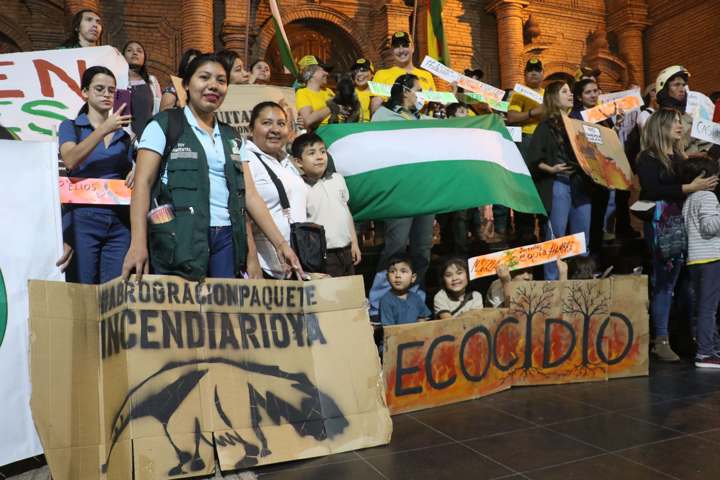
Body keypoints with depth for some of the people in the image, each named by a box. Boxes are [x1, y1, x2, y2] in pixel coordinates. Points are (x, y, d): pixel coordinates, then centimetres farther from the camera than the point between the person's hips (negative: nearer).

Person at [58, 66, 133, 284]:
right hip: (83, 218, -2)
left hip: (120, 220, 2)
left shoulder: (124, 132, 15)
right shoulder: (70, 127, 8)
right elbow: (69, 161, -10)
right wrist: (104, 129, -17)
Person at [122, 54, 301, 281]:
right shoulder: (164, 125, 3)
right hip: (181, 237, -4)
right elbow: (143, 183, -5)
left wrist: (280, 243, 4)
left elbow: (249, 193, 13)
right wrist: (138, 242, -19)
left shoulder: (230, 137, 17)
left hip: (227, 237, 5)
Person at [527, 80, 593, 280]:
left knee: (582, 239, 11)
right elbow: (533, 160, -8)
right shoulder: (546, 126, -2)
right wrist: (551, 169, -21)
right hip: (558, 187, -6)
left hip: (581, 185, 6)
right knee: (555, 238, -2)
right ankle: (551, 282, 8)